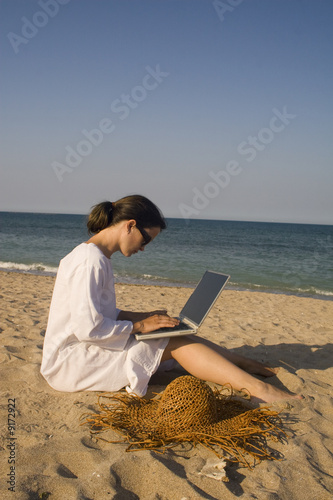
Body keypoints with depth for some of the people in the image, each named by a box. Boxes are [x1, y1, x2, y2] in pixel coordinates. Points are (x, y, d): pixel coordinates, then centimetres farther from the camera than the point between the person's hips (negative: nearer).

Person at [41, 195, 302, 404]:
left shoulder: (99, 257, 11)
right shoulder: (90, 261, -21)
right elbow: (87, 327, -27)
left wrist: (142, 317, 5)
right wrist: (139, 326, -15)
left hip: (85, 350, 9)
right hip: (70, 361, -9)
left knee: (178, 336, 1)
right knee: (176, 343, -17)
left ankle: (254, 366, 7)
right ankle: (258, 389, -18)